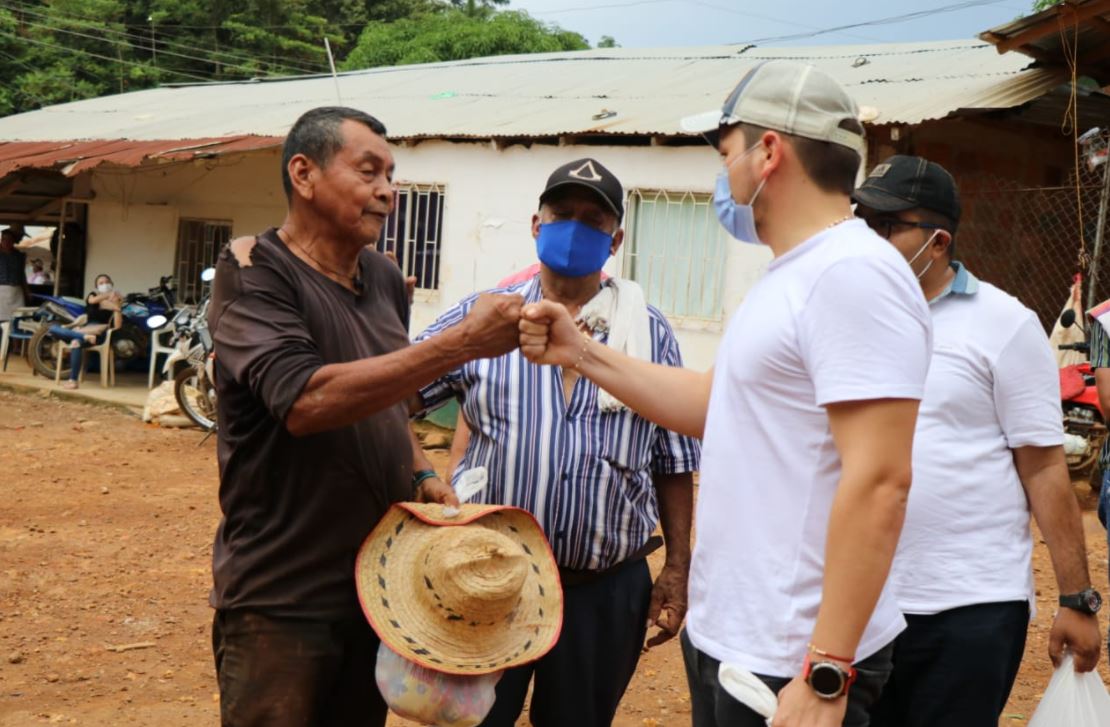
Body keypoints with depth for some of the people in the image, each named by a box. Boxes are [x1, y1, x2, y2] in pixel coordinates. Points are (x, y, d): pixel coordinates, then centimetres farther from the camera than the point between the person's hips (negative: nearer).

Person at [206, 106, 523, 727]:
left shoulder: (385, 279, 7)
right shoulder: (255, 273, -12)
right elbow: (304, 400, -29)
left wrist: (424, 478, 3)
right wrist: (462, 344, -31)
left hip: (379, 582, 6)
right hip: (281, 598, -6)